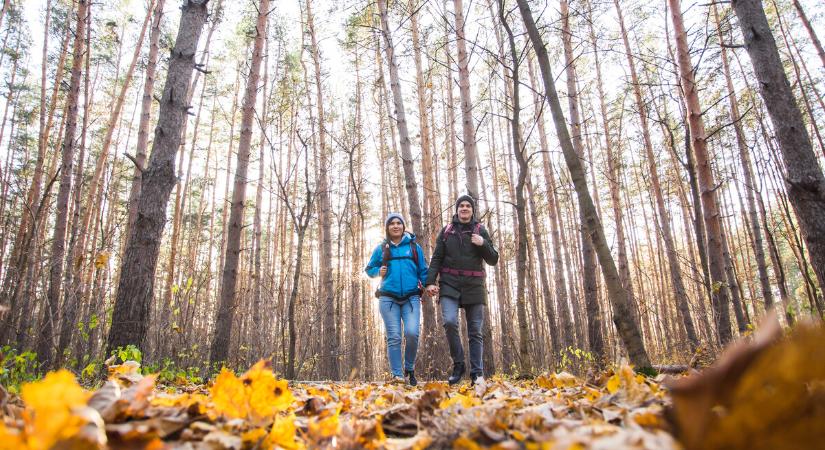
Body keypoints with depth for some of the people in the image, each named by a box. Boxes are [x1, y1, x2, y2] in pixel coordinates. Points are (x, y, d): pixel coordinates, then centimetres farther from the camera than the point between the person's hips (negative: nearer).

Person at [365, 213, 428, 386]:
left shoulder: (414, 247, 11)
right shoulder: (381, 248, 11)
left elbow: (423, 271, 12)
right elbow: (369, 269, 19)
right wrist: (378, 272, -2)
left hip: (411, 298, 0)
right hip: (388, 298, 1)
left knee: (412, 333, -16)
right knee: (394, 337, -3)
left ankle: (409, 369, 7)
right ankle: (397, 375, 3)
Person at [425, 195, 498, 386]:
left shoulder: (480, 231, 10)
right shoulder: (446, 231, 11)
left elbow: (493, 260, 9)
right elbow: (437, 258, 7)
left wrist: (483, 244, -9)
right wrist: (430, 281, -6)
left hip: (474, 286, 1)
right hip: (449, 284, 0)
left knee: (475, 331, 1)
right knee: (450, 322, -21)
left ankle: (477, 374, 8)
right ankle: (458, 364, -3)